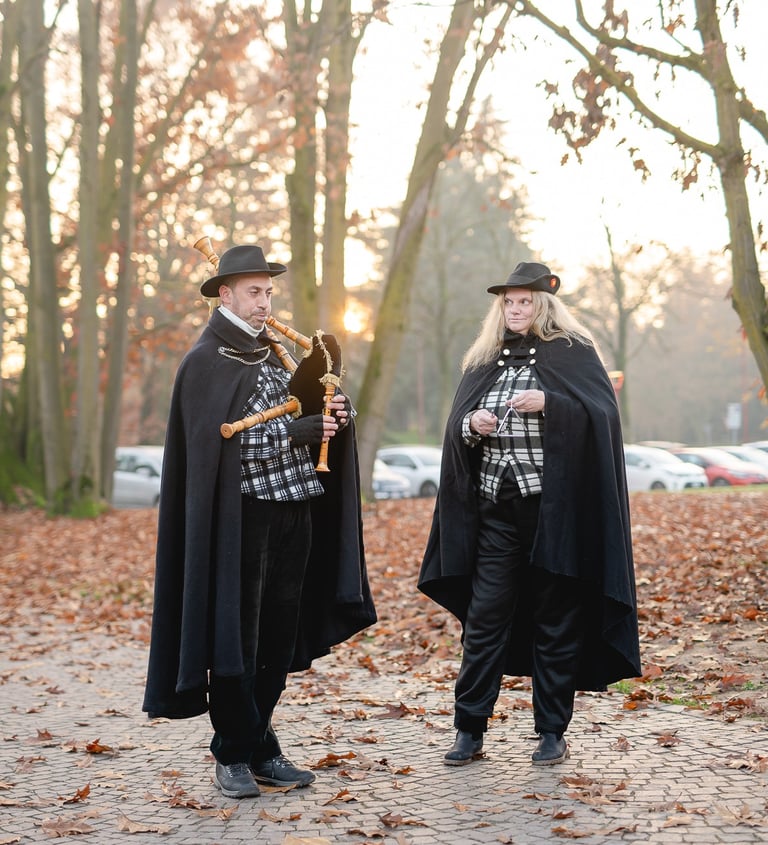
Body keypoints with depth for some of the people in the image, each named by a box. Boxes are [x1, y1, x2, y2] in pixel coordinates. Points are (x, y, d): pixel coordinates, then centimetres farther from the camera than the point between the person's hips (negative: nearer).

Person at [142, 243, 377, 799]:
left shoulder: (275, 353, 17)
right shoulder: (206, 362, -5)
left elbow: (305, 417, 19)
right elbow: (228, 439, -15)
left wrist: (335, 414, -3)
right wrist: (300, 429, -20)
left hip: (294, 511, 7)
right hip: (241, 516, -7)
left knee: (279, 642, 10)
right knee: (235, 643, 0)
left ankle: (255, 746, 21)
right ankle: (239, 755, 12)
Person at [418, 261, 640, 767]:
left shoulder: (573, 353, 2)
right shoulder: (484, 360, 14)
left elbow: (603, 414, -9)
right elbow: (456, 427, 13)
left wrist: (547, 403, -21)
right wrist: (471, 425, -9)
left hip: (553, 506, -3)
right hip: (495, 507, 4)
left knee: (556, 621, 3)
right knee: (484, 617, 1)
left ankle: (553, 732, 14)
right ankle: (469, 732, 6)